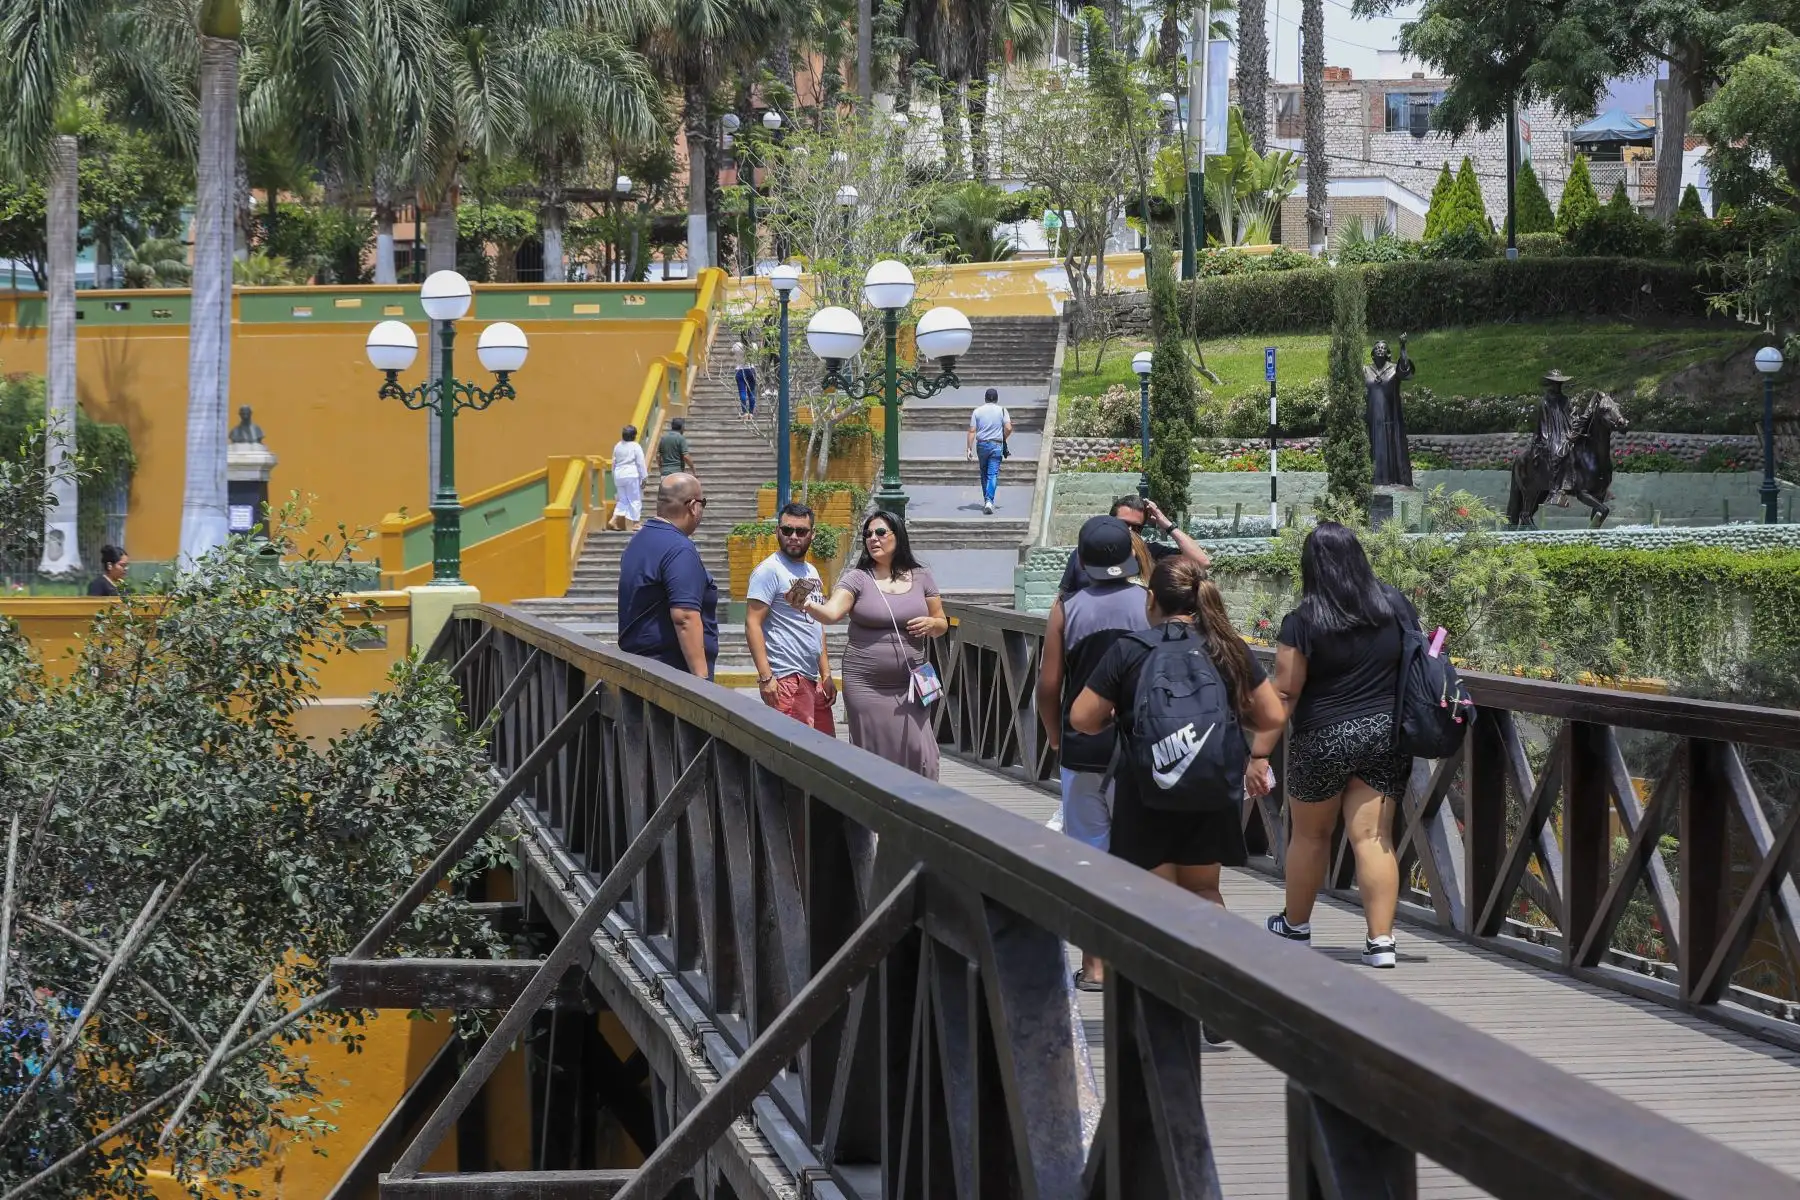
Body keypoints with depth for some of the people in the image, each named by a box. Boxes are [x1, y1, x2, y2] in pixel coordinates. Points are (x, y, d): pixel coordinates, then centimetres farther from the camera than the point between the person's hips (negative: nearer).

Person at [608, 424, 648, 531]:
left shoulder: (617, 446, 9)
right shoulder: (636, 447, -9)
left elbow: (614, 463, 16)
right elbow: (641, 464, -9)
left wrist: (614, 477, 25)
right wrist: (643, 478, -2)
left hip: (619, 476, 6)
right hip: (632, 476, -6)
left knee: (622, 499, 16)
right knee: (634, 500, 4)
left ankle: (613, 520, 1)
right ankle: (630, 525, 3)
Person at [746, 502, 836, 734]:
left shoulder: (811, 571, 19)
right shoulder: (769, 570, -8)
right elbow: (752, 624, -14)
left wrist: (826, 675, 20)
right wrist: (766, 677, -20)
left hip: (814, 680, 9)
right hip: (787, 679, -9)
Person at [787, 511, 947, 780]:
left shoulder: (921, 577, 7)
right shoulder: (857, 578, -2)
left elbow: (942, 625, 16)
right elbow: (832, 613, -19)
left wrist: (931, 623, -7)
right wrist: (807, 605, -39)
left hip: (910, 684, 2)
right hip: (866, 685, -2)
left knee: (920, 756, -4)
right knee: (874, 758, 0)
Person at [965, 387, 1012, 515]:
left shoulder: (977, 411, 2)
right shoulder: (1002, 411, -1)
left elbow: (972, 431, -2)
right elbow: (1008, 428, -9)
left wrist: (969, 448, -1)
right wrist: (1003, 438, 11)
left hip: (981, 444, 2)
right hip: (996, 445, -2)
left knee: (984, 474, 16)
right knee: (993, 474, -4)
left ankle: (986, 500, 23)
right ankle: (989, 501, -19)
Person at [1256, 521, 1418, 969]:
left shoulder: (1303, 622, -12)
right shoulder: (1396, 606, 1)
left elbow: (1284, 693, -13)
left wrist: (1260, 752, -10)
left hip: (1324, 739, -3)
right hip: (1388, 736, 3)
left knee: (1309, 835, 15)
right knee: (1374, 837, 2)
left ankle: (1296, 924, 32)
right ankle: (1381, 941, -4)